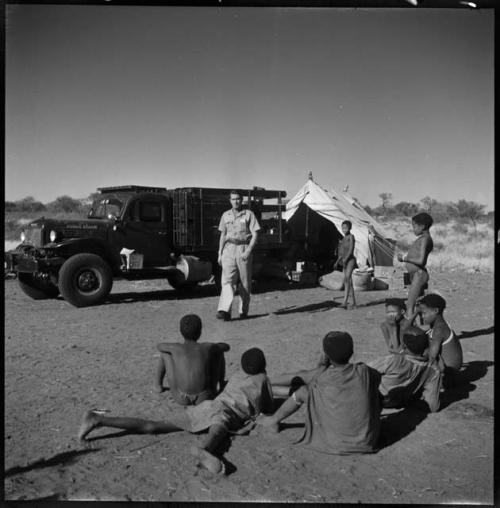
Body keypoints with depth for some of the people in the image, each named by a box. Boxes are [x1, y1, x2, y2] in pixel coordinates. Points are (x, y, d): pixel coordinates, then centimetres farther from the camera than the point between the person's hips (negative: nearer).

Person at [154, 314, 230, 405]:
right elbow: (226, 346, 15)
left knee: (165, 351, 15)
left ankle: (158, 384, 35)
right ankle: (221, 386, 36)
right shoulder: (207, 347, -8)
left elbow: (159, 345, 16)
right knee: (218, 351, 17)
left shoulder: (176, 348, -9)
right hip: (204, 398, 0)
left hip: (180, 398, 0)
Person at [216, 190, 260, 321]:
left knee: (245, 282, 4)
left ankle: (243, 310, 18)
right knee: (227, 280, -12)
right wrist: (220, 253, 14)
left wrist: (248, 251, -15)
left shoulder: (249, 214, 1)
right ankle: (225, 311, -21)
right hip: (229, 249, 2)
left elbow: (255, 234, -4)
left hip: (244, 249, -2)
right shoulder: (225, 215, 13)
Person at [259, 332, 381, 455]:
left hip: (336, 444, -1)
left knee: (302, 391, 11)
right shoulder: (364, 372, -14)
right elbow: (378, 377, 12)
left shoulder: (322, 377, -16)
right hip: (367, 444, 2)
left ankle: (274, 420, 35)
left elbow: (312, 386, 9)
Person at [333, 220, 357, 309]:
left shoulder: (351, 237, -7)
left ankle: (345, 302, -30)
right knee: (349, 282, 10)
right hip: (344, 262, 9)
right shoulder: (344, 238, 17)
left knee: (346, 280, -21)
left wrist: (345, 259, -25)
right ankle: (354, 303, 17)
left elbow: (351, 250, -17)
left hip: (350, 260, -9)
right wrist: (337, 262, 15)